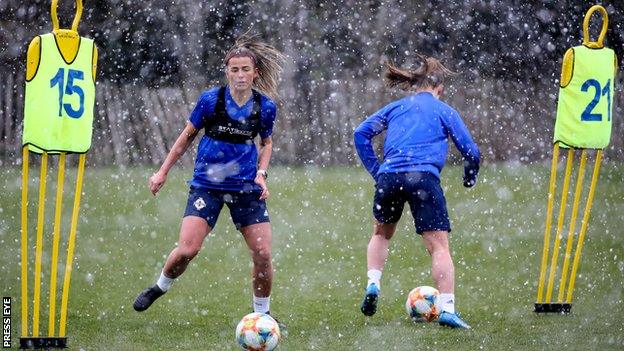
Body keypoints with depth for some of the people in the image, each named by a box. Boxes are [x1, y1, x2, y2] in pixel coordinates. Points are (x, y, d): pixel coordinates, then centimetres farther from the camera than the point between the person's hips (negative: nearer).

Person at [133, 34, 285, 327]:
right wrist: (163, 172, 8)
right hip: (207, 184, -2)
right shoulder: (211, 100, -8)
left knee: (263, 254, -5)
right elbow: (187, 136, 6)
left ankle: (262, 313, 18)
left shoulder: (265, 106, -2)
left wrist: (261, 173, -2)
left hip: (246, 187, 2)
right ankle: (160, 286, 15)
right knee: (187, 249, -16)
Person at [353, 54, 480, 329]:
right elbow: (470, 152, 13)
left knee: (382, 233, 29)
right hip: (423, 177, -3)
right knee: (439, 245, -6)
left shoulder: (396, 107, 22)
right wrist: (469, 180, 31)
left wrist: (375, 170, 16)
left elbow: (361, 133, 14)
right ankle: (447, 307, -19)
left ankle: (372, 283, 9)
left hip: (388, 176, 3)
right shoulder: (444, 111, 15)